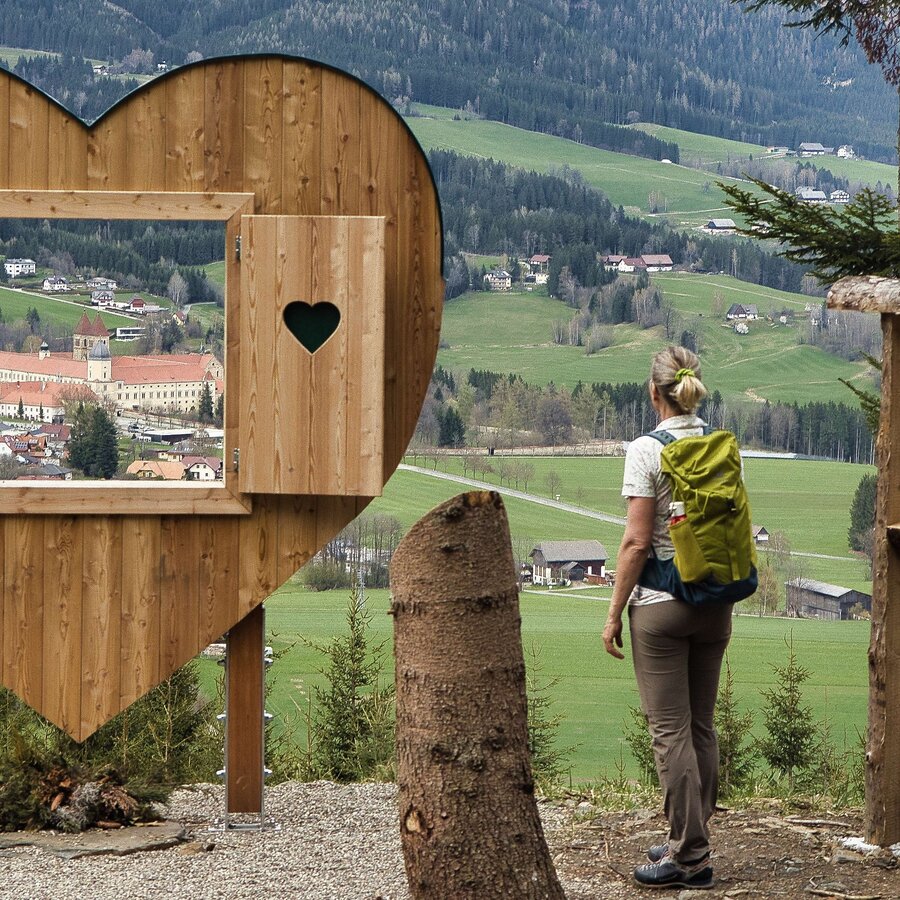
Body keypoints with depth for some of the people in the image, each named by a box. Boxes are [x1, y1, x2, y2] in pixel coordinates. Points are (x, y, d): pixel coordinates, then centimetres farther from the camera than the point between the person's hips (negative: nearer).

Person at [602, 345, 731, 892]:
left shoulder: (647, 451, -13)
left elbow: (637, 542, -15)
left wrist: (614, 614, -7)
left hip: (660, 606, -6)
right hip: (714, 604, 6)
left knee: (670, 730, -1)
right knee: (702, 727, 13)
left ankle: (690, 856, 0)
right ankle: (690, 841, 22)